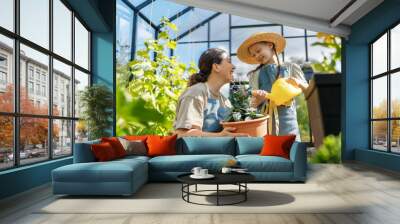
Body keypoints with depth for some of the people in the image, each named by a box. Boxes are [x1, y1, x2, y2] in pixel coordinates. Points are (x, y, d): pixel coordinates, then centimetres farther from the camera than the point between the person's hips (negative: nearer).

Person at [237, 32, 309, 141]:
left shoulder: (291, 67, 11)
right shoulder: (255, 75, 12)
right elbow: (253, 104, 8)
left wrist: (299, 83, -7)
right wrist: (259, 99, -14)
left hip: (286, 117, 0)